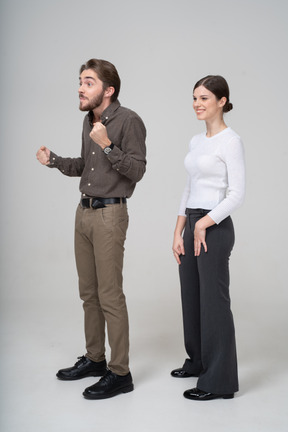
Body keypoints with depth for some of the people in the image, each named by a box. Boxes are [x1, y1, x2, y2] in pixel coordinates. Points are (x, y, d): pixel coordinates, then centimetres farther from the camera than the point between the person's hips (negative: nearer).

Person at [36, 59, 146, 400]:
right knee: (89, 292, 14)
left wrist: (107, 145, -25)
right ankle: (94, 359, 28)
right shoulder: (89, 120, 13)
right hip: (84, 211, 8)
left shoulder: (128, 121, -11)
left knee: (110, 295, -5)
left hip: (109, 214, -8)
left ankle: (120, 373, 5)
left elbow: (137, 170, -16)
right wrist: (54, 161, 8)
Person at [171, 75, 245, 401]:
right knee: (191, 297, 17)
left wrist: (204, 223, -19)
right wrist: (178, 232, 10)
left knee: (213, 301, -2)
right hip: (191, 226, 9)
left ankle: (220, 381, 9)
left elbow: (237, 194, -17)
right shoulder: (196, 141, 14)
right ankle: (198, 362, 34)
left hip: (215, 228, -9)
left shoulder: (230, 141, -11)